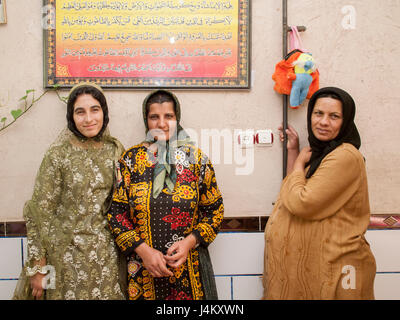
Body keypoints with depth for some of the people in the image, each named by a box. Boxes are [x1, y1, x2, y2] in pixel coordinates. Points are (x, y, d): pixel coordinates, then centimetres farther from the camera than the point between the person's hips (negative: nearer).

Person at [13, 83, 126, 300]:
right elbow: (39, 212, -8)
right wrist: (39, 267, -8)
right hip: (68, 254, -3)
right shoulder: (58, 154, -11)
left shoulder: (115, 150, 0)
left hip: (107, 254, 4)